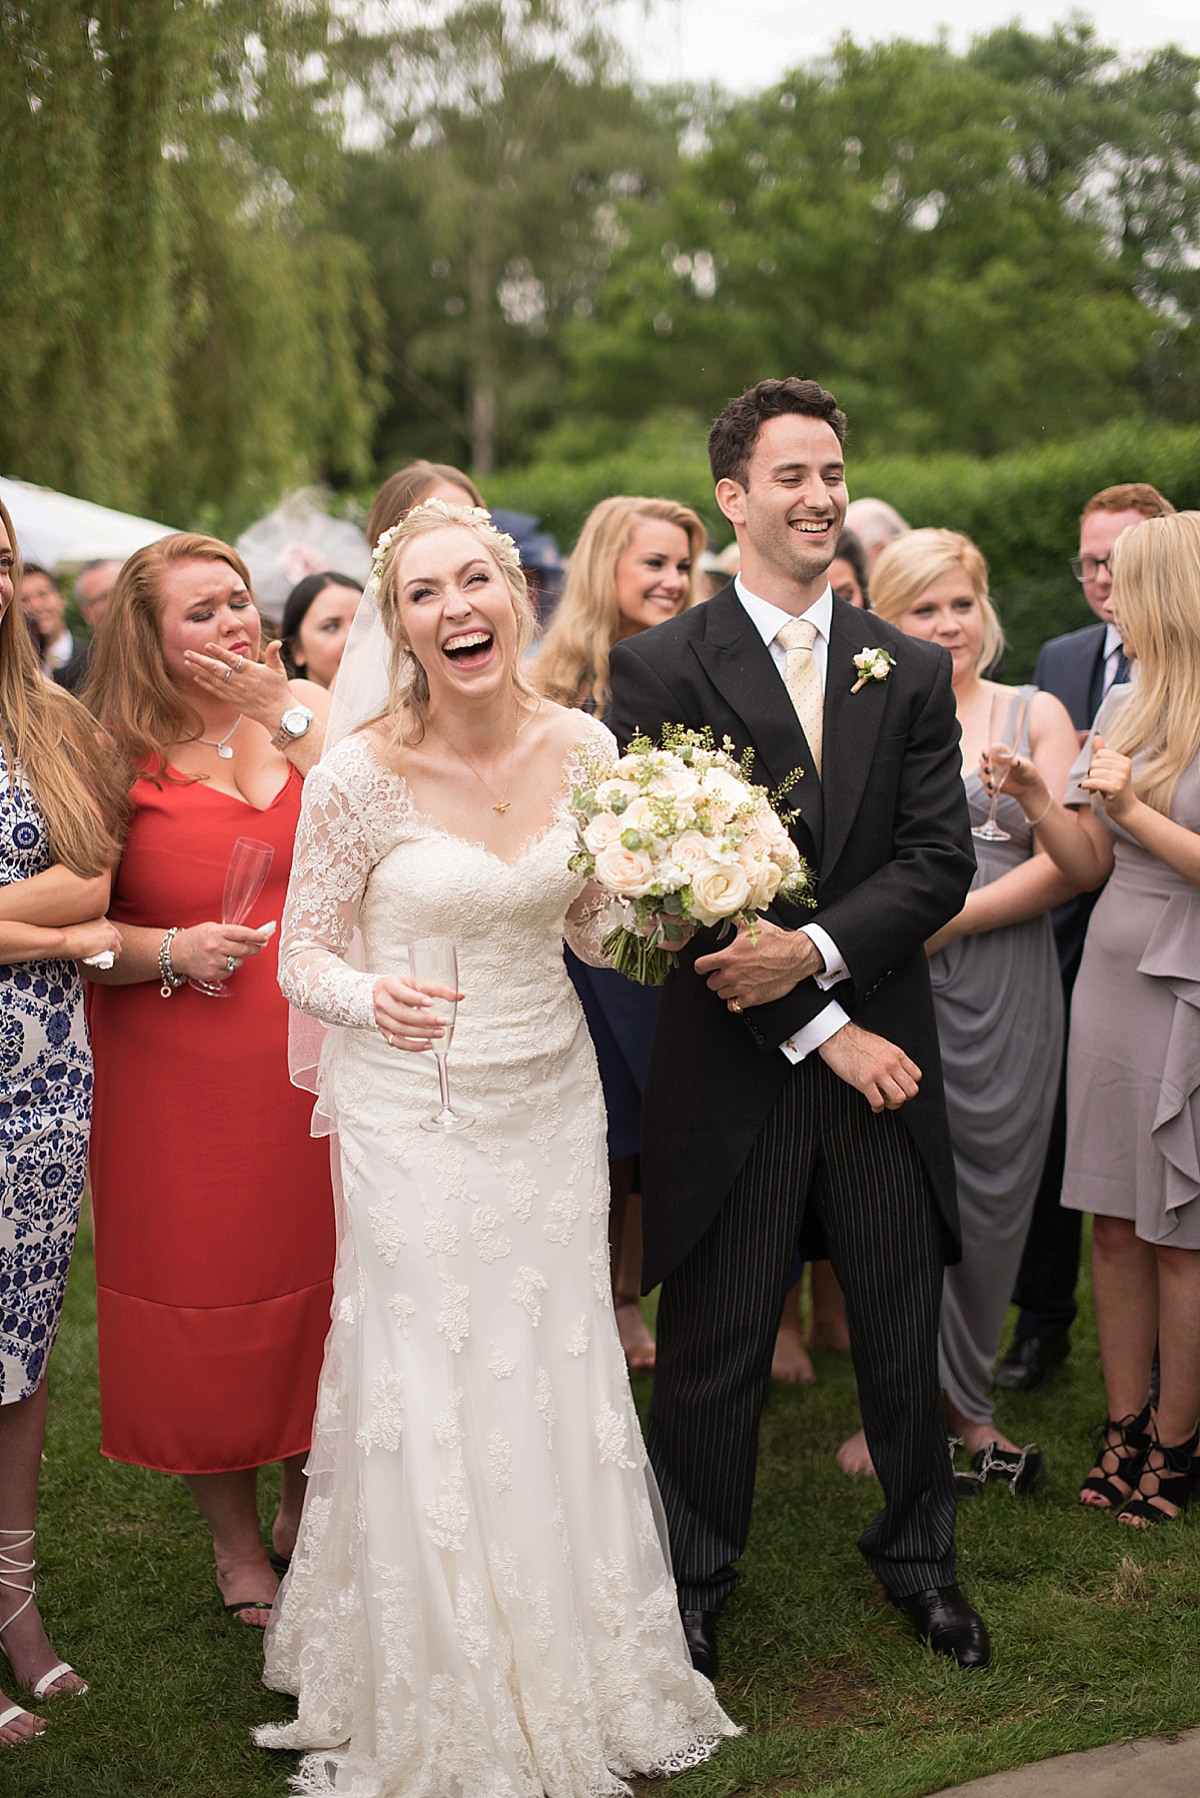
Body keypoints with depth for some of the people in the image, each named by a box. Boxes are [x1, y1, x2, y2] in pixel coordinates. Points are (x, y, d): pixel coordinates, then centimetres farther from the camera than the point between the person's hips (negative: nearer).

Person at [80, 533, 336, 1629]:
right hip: (182, 1080, -3)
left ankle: (308, 1504, 37)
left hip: (315, 1060, 3)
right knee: (204, 1300, 9)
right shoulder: (112, 756, -6)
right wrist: (170, 951, -19)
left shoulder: (307, 709, 4)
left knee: (319, 1280, 14)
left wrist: (288, 718, -14)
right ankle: (235, 1539, 30)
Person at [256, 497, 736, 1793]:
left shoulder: (581, 746, -4)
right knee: (432, 1404, 4)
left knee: (560, 1385, 13)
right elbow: (301, 955, -6)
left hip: (551, 1097, 4)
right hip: (413, 1113, -3)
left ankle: (575, 1680, 34)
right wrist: (367, 998, -27)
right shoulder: (361, 773, -15)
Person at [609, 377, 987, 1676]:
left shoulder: (911, 673, 6)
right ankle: (696, 1580, 30)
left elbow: (940, 862, -2)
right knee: (712, 1351, 10)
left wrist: (817, 949, -19)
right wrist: (825, 1031, -14)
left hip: (885, 1058, 3)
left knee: (904, 1336, 16)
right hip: (729, 1070, -3)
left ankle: (917, 1553, 39)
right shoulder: (659, 669, -5)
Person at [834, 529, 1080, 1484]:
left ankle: (967, 1402, 25)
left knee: (989, 1193, 7)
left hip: (1004, 992, 1)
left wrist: (943, 921, -9)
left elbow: (1071, 865, -2)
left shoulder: (1036, 714, 7)